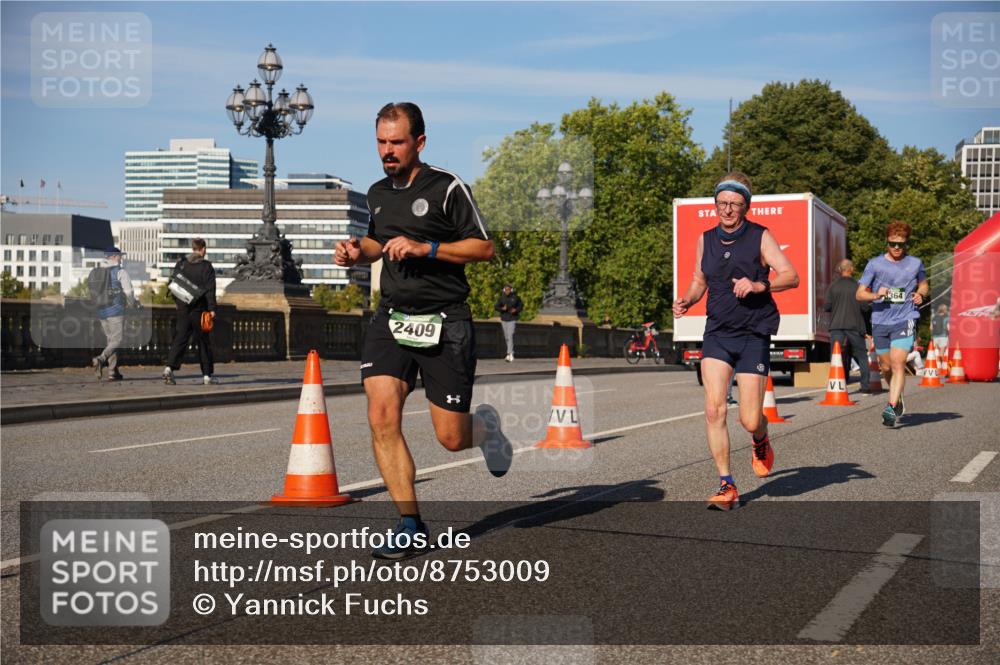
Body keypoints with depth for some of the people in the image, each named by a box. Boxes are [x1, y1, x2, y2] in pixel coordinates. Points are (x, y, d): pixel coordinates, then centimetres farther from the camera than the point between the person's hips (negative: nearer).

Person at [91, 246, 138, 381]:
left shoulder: (95, 272, 11)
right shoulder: (120, 272, -6)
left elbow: (92, 294, 10)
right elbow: (129, 292, -8)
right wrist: (133, 303, 13)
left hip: (101, 311, 6)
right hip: (115, 310, -6)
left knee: (111, 340, 12)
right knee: (117, 340, -3)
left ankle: (113, 371, 7)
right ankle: (101, 359, -26)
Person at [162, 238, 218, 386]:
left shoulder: (181, 264, 7)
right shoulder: (206, 266, -7)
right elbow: (210, 290, -12)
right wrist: (212, 308, -12)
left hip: (183, 308, 4)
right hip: (199, 309, -4)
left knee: (180, 339, 4)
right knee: (203, 342, 5)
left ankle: (170, 367, -15)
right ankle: (208, 375, 11)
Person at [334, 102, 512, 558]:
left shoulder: (447, 187, -5)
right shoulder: (378, 193, 13)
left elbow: (484, 247, -7)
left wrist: (425, 248, -17)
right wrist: (357, 251, 9)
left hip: (444, 321, -5)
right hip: (391, 318, 5)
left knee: (451, 438, -1)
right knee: (382, 417, -15)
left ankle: (485, 426, 38)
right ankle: (410, 526, -5)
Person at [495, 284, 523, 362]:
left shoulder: (515, 297, -4)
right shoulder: (502, 298, 0)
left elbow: (521, 305, 7)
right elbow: (496, 307, -3)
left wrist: (516, 310, -12)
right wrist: (502, 308, -22)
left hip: (512, 319, -4)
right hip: (504, 319, 4)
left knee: (510, 336, -15)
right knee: (506, 337, 12)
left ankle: (510, 355, -18)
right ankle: (511, 352, 30)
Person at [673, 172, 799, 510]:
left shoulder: (760, 237, -2)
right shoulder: (706, 240, 9)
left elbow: (791, 276, -9)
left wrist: (758, 285, -26)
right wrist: (686, 301, 0)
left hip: (753, 334, -3)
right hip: (717, 333, 3)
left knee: (750, 421, -3)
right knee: (714, 411, -13)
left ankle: (761, 442, 35)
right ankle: (727, 486, -3)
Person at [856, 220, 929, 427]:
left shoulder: (915, 264, 6)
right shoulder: (875, 264, 1)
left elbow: (924, 285, 23)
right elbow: (859, 293, 1)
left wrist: (920, 295, 0)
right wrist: (875, 295, -19)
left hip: (905, 320, -2)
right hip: (880, 321, 2)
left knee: (898, 363, -17)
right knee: (886, 367, 12)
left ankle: (891, 408, -19)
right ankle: (897, 398, 38)